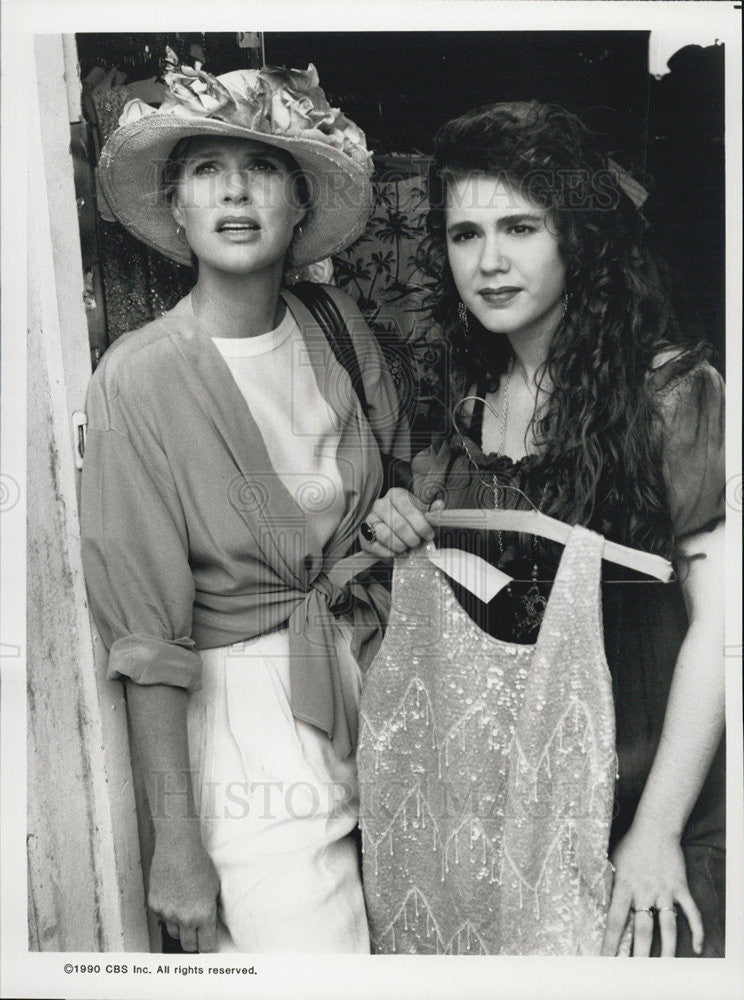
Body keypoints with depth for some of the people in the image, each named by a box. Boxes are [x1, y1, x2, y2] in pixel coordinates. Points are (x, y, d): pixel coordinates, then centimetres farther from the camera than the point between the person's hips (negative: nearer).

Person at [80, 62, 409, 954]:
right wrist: (176, 840, -12)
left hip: (374, 673, 5)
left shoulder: (341, 327, 0)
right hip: (244, 704, -5)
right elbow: (148, 638, -13)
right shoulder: (138, 378, -14)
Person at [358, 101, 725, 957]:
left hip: (648, 797, -4)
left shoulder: (671, 391, -13)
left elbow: (718, 623, -16)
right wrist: (396, 547, -8)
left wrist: (657, 830, -16)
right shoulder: (467, 409, 4)